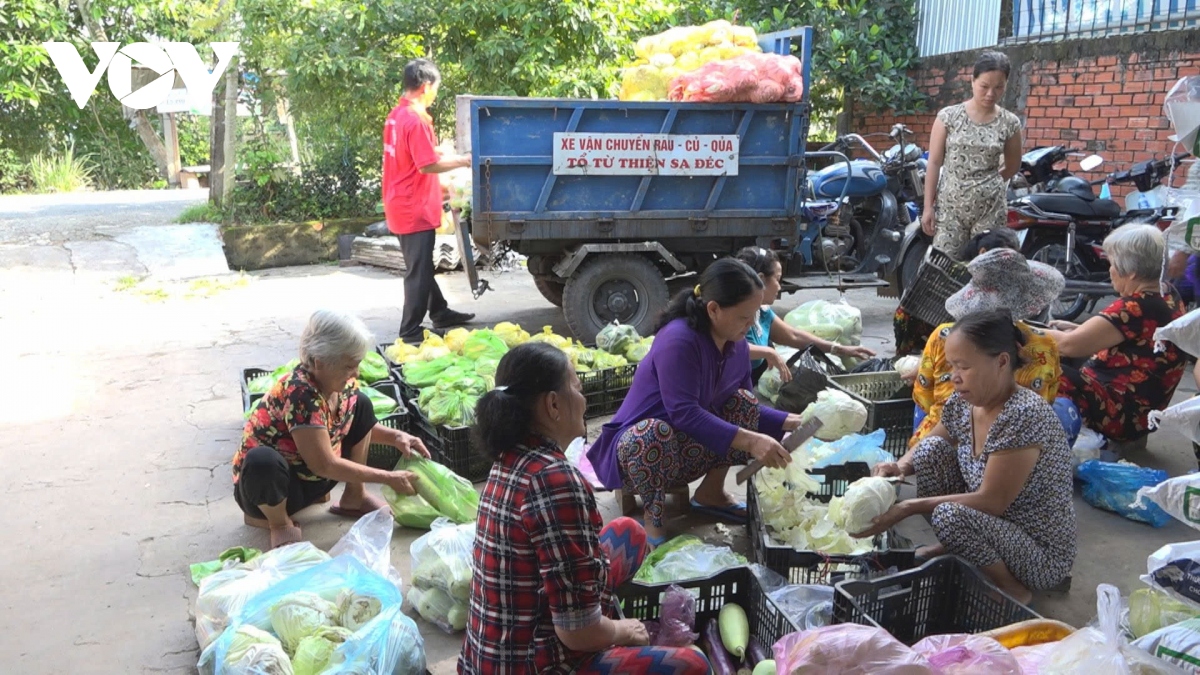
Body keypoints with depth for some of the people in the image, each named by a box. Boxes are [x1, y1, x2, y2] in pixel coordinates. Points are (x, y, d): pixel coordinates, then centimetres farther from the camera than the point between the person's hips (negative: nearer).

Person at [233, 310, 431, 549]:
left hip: (311, 478, 8)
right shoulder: (300, 395, -32)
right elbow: (325, 465, -28)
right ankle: (278, 521, -9)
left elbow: (358, 425, 12)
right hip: (268, 486, -8)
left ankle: (354, 499, 6)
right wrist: (389, 478, -23)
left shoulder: (342, 383, -8)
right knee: (262, 460, -41)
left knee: (361, 405, 0)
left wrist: (395, 436, -8)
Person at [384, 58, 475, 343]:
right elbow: (427, 165, -22)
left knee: (421, 266, 20)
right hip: (415, 208, -10)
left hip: (401, 205, 10)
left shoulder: (396, 115, 9)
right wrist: (461, 161, -10)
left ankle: (440, 313, 35)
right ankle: (410, 331, 5)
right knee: (419, 271, -1)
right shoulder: (416, 119, -21)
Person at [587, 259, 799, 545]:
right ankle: (652, 519, -17)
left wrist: (793, 422, -6)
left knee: (744, 404, -7)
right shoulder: (678, 340, -28)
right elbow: (684, 414, -34)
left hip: (686, 450, 8)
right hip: (639, 443, -8)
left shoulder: (737, 345, -2)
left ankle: (711, 493, 6)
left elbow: (746, 408, 8)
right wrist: (750, 441, -39)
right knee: (655, 433, -40)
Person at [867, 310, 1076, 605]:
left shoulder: (1023, 415, -28)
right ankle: (950, 550, 11)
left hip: (1041, 556, -7)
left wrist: (907, 508, -27)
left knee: (950, 515, -32)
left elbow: (991, 502, -27)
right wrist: (899, 467, -11)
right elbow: (927, 451, 12)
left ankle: (1012, 589, -5)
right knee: (932, 449, -5)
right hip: (995, 528, 8)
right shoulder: (963, 404, -4)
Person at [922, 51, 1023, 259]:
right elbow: (934, 164, 0)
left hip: (991, 208, 1)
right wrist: (928, 206, -3)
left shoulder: (1010, 124, 2)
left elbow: (1013, 167, 17)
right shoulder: (948, 116, -2)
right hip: (950, 205, -1)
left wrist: (986, 185, 14)